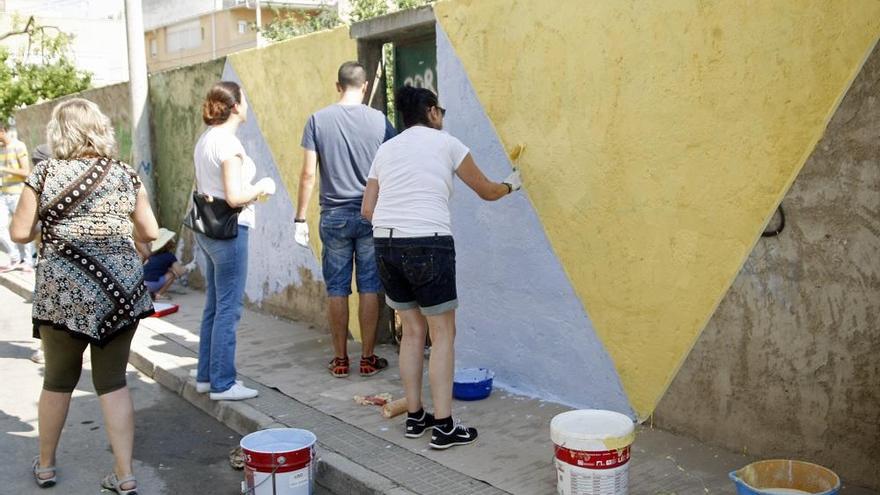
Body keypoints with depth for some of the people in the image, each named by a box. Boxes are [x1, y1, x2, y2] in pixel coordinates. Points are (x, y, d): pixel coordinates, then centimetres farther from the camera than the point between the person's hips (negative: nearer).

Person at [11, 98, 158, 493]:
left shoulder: (46, 173, -3)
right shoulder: (125, 175, 3)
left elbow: (20, 233, 0)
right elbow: (150, 232, 6)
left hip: (63, 291, -1)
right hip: (121, 288, 2)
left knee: (58, 379, 16)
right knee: (113, 381, 9)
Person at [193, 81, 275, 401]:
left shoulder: (205, 140, 12)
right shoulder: (229, 143, -16)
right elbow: (234, 197, -21)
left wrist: (251, 190, 16)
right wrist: (262, 186, -5)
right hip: (229, 231, -10)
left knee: (214, 307, 16)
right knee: (229, 309, -3)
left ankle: (206, 376, 24)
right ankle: (223, 384, 4)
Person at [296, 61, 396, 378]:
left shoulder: (318, 120, -3)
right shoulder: (379, 121, -3)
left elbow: (308, 174, -5)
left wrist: (300, 218, 2)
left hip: (334, 215, 0)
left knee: (337, 289, 8)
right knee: (369, 287, 7)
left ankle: (340, 360, 14)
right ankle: (368, 359, 12)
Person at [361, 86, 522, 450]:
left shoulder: (386, 149, 17)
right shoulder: (446, 143, 6)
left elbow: (367, 209, 15)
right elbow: (486, 191, 15)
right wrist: (511, 185, 36)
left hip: (385, 243, 6)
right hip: (428, 244, -5)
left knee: (412, 330, 17)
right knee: (443, 334, 4)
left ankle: (414, 417, 23)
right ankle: (444, 426, 5)